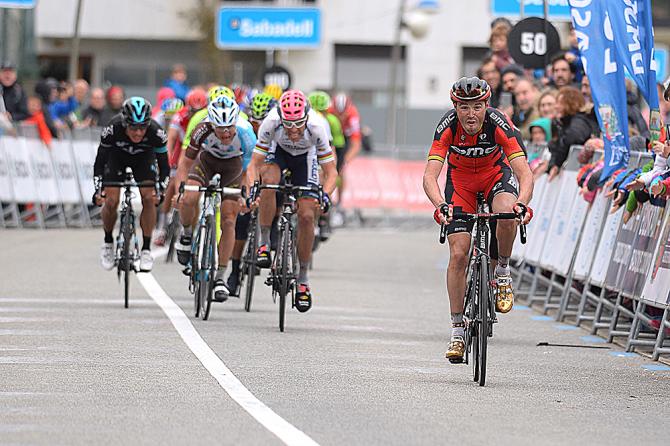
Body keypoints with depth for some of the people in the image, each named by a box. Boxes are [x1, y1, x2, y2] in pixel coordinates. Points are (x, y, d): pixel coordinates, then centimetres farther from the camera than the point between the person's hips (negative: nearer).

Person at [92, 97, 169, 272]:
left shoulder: (156, 133, -36)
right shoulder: (112, 129, -37)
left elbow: (164, 165, -24)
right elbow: (99, 162, -26)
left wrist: (161, 190, -39)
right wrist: (98, 190, -37)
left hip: (144, 156, 0)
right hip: (117, 155, 0)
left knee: (149, 198, -19)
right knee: (111, 201, -15)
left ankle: (146, 249, -6)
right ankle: (108, 242, 11)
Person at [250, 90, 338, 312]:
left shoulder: (316, 127, -36)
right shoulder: (271, 123, -36)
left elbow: (331, 171, -28)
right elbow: (255, 163, -29)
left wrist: (325, 194, -46)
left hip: (305, 157, 0)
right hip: (277, 152, 0)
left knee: (307, 216, -12)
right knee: (269, 180, -36)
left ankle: (303, 281, 3)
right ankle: (264, 243, -20)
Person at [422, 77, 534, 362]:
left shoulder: (500, 124, -32)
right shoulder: (448, 126, -30)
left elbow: (524, 172, -37)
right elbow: (430, 175, -36)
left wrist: (522, 203, -56)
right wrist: (440, 205, -55)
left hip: (496, 172, -1)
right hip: (460, 177, 1)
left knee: (507, 212, -36)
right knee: (458, 254, -10)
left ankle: (502, 271, -8)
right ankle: (457, 330, 1)